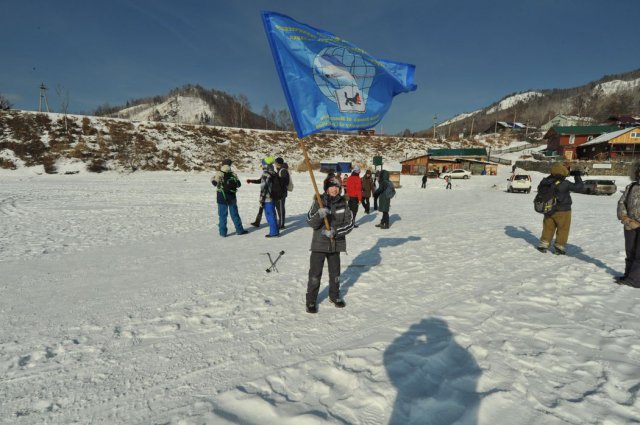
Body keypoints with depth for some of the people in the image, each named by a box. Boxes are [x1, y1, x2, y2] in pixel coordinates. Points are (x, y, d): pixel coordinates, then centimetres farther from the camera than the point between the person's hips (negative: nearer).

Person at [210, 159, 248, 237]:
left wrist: (212, 179, 5)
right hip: (232, 197, 2)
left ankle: (223, 232, 5)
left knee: (222, 215, 4)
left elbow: (215, 183, -15)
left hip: (222, 197, -2)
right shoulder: (233, 174, -1)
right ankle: (239, 230, 18)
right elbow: (238, 184, 1)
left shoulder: (219, 174, -9)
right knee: (234, 214, 13)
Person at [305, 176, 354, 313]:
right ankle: (311, 301, 14)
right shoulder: (319, 202, -8)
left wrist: (335, 231, -18)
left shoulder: (343, 203, -1)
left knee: (335, 272, 18)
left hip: (336, 244, 3)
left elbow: (349, 224, -4)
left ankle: (334, 296, 39)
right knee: (315, 273, -2)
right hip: (319, 243, -3)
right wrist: (319, 214, -32)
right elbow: (311, 223, -12)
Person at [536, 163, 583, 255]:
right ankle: (559, 247, 13)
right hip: (562, 212, -4)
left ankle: (543, 245, 17)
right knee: (563, 230, 9)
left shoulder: (546, 182, -7)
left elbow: (539, 188, 13)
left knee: (548, 228, 16)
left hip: (549, 211, 5)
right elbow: (578, 187, -7)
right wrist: (577, 176, 6)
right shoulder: (565, 184, -19)